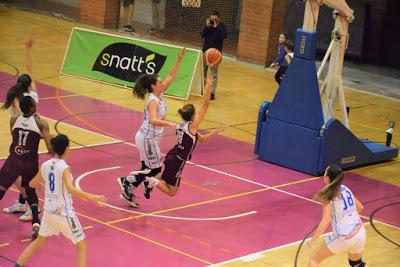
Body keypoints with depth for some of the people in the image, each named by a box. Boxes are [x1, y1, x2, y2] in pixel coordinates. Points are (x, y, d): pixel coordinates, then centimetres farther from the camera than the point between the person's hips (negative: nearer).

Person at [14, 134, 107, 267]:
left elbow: (32, 184, 14)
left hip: (49, 211, 6)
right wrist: (91, 197, -36)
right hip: (64, 213, -6)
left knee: (39, 241, 26)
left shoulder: (45, 166, 0)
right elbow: (70, 189, -33)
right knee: (82, 246, 5)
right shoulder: (64, 168, -18)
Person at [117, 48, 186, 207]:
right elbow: (153, 120, -35)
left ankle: (128, 192, 19)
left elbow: (171, 76, 8)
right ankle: (127, 181, 10)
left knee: (147, 169, 14)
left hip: (150, 138, 9)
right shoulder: (153, 101, -20)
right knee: (155, 169, 1)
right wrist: (169, 123, -46)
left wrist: (179, 59, 2)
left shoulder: (159, 95, 5)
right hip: (147, 139, -9)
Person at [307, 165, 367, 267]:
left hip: (343, 238, -7)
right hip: (360, 233, 7)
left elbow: (325, 220, -19)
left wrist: (313, 240, -17)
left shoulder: (327, 194, -10)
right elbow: (360, 207, 22)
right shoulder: (345, 189, 9)